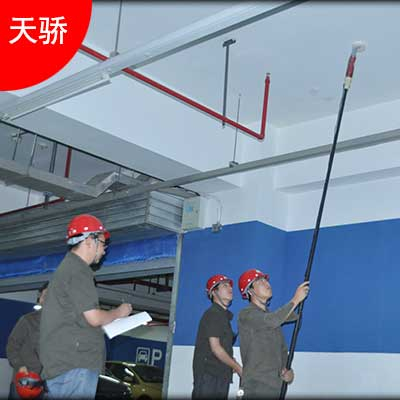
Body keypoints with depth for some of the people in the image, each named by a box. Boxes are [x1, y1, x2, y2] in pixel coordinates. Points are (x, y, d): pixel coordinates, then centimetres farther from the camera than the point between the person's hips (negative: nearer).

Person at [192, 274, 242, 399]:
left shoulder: (225, 315, 20)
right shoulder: (212, 314, -7)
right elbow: (215, 347, -14)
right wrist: (238, 368, -7)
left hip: (221, 375, 9)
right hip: (208, 375, -9)